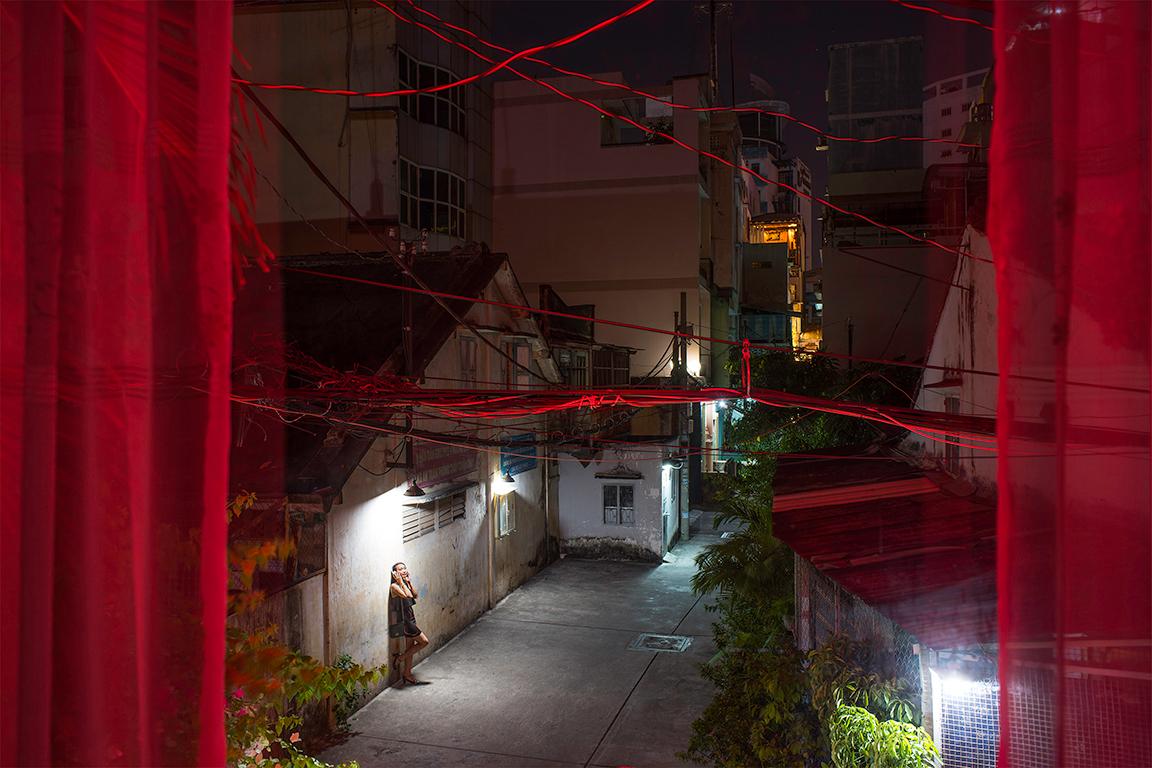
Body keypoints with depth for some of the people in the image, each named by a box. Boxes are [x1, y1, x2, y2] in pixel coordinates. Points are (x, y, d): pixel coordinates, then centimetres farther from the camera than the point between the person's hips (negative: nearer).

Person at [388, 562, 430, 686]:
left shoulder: (405, 583, 10)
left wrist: (409, 581, -1)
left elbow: (415, 595, 3)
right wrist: (401, 582, -20)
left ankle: (407, 674, 23)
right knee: (424, 641, -6)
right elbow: (408, 595, -26)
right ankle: (399, 658, 5)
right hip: (403, 620, -9)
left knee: (410, 648, 14)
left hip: (410, 618, 9)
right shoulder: (394, 586, -15)